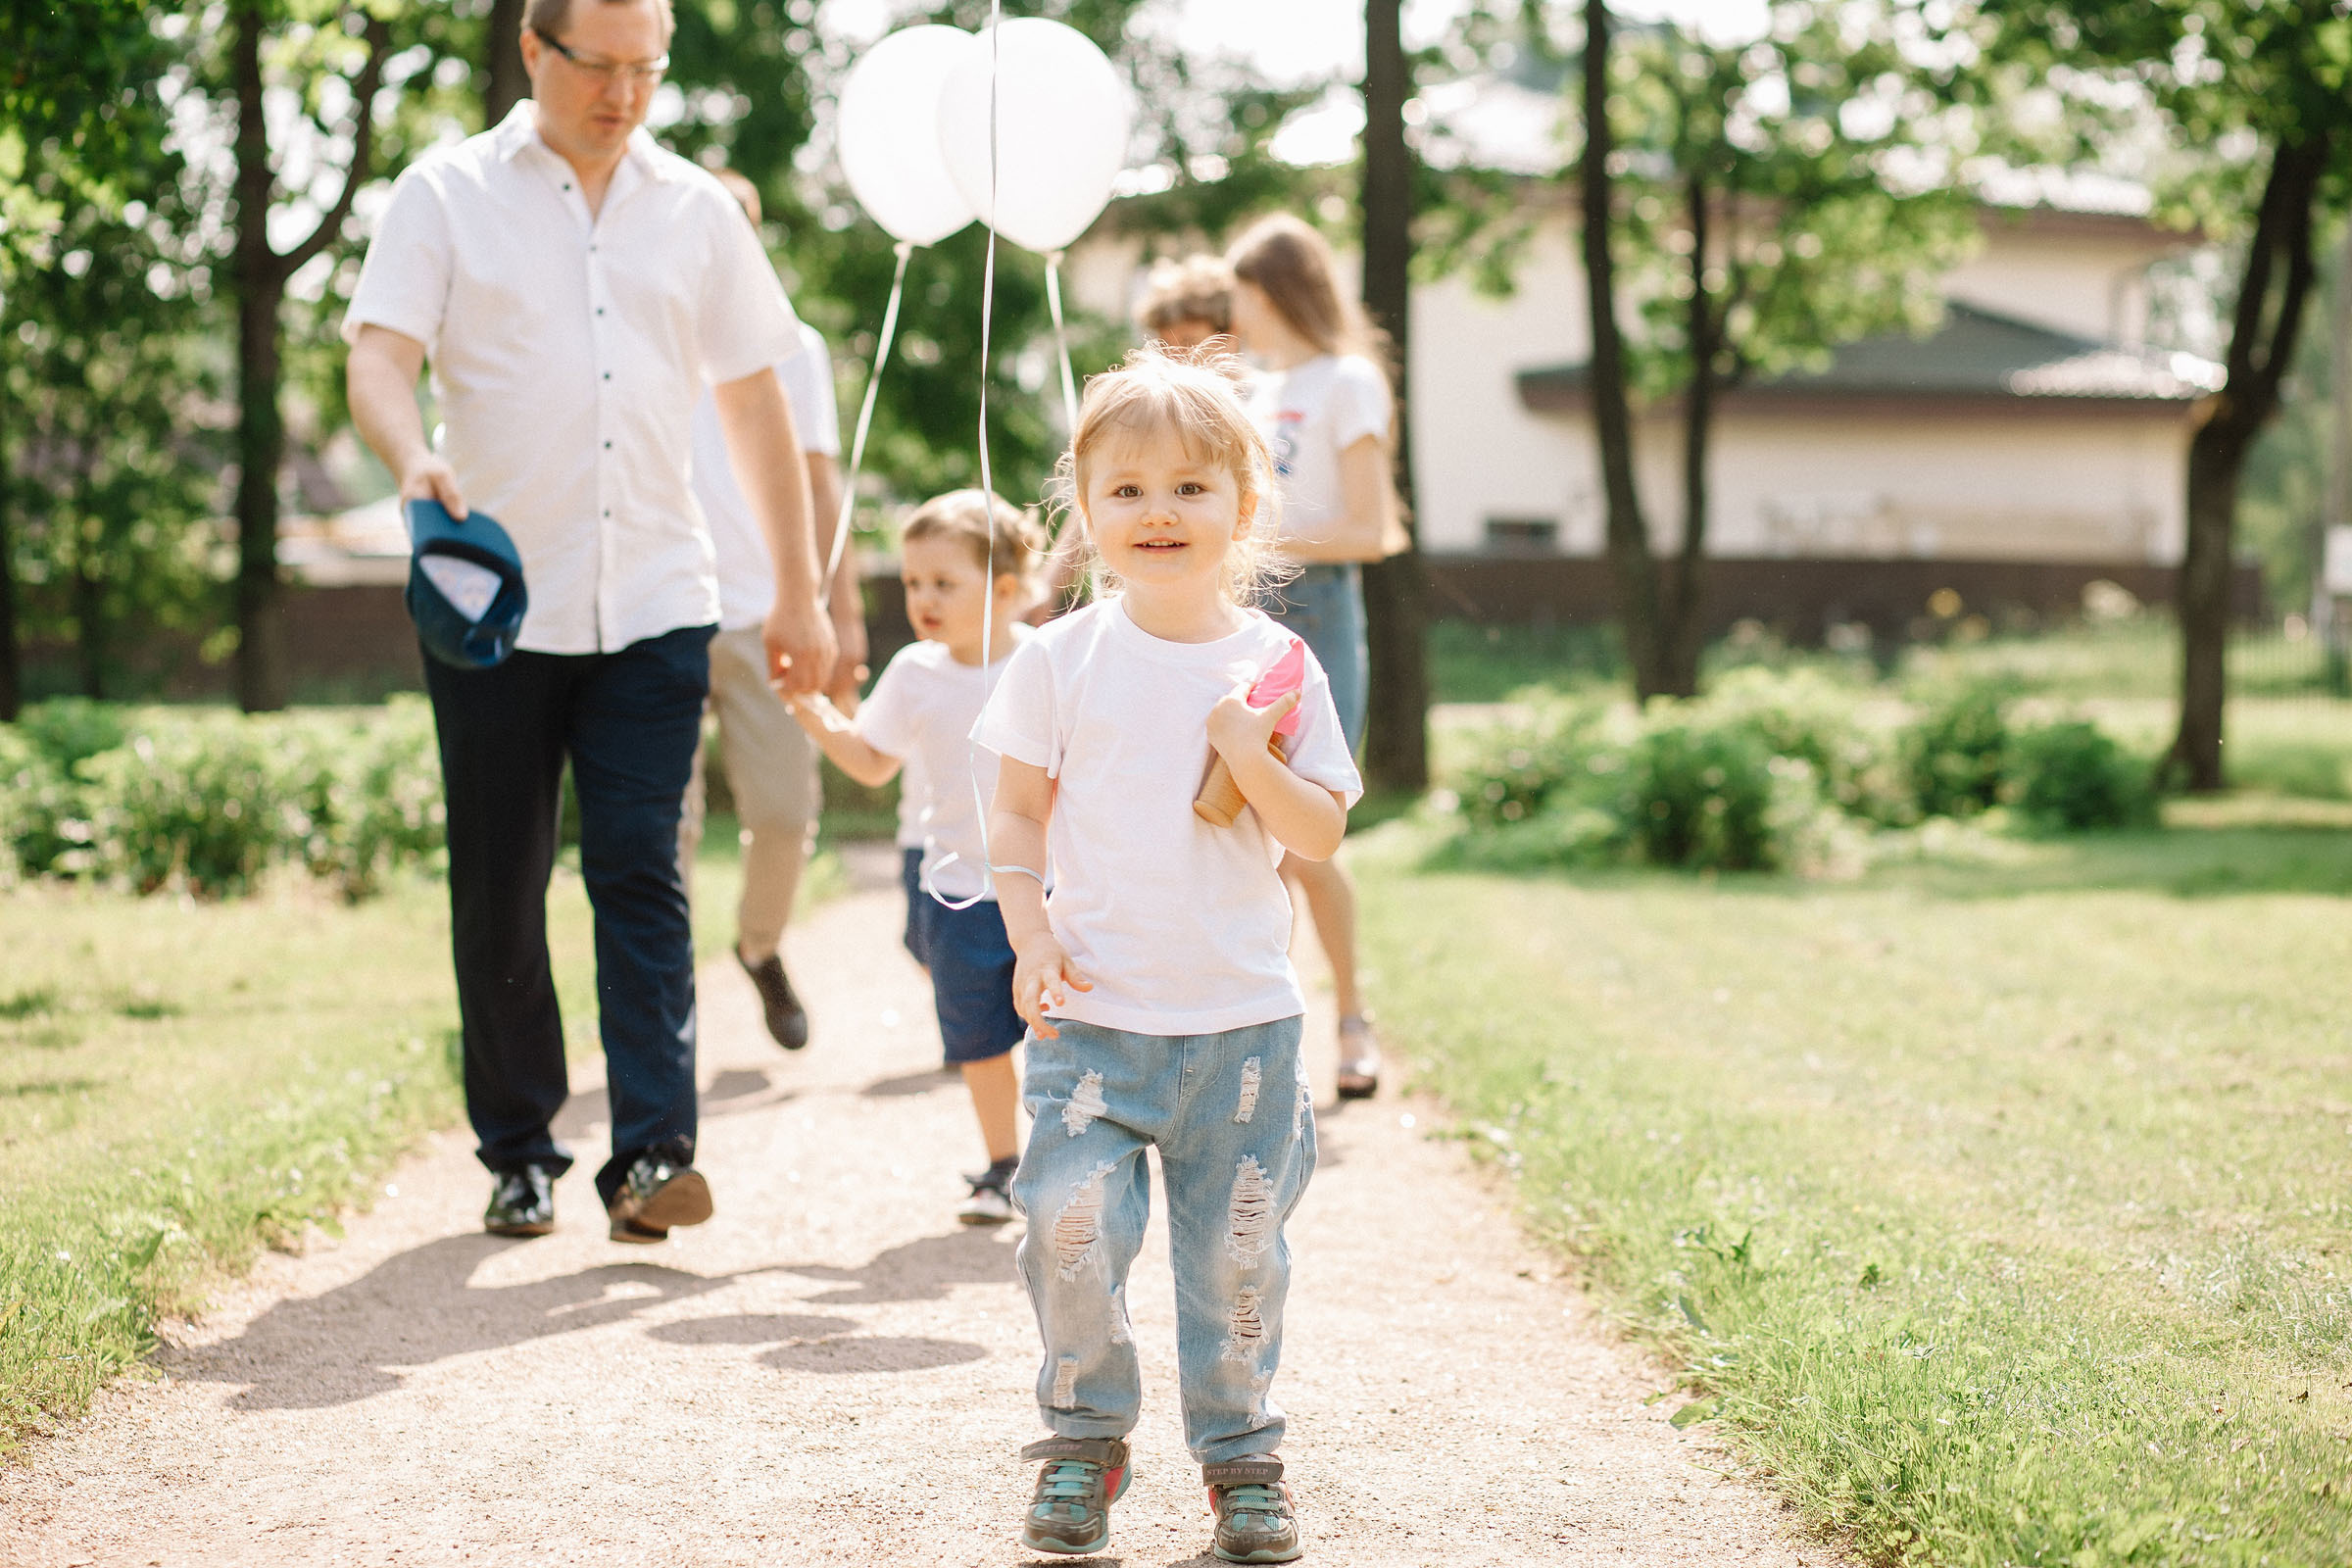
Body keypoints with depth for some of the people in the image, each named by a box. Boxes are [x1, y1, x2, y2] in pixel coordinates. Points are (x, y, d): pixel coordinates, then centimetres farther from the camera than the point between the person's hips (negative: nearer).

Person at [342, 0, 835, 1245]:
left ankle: (652, 1154, -13)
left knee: (639, 874, -9)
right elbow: (378, 357, -8)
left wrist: (798, 593, 13)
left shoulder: (696, 210, 11)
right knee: (497, 893, 5)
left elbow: (754, 404, 15)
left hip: (653, 604, 1)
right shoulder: (448, 196, 3)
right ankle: (519, 1152, 17)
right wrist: (413, 460, -31)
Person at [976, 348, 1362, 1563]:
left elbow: (1322, 835, -2)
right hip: (1092, 1017, -1)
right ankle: (1083, 1438, 13)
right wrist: (1031, 938, -9)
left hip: (1243, 1021, 1)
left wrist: (1246, 752, -17)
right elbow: (1016, 815, 4)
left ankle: (1240, 1451, 25)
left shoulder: (1277, 666, 0)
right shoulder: (1060, 661, -1)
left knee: (1237, 1251, 6)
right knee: (1073, 1230, -9)